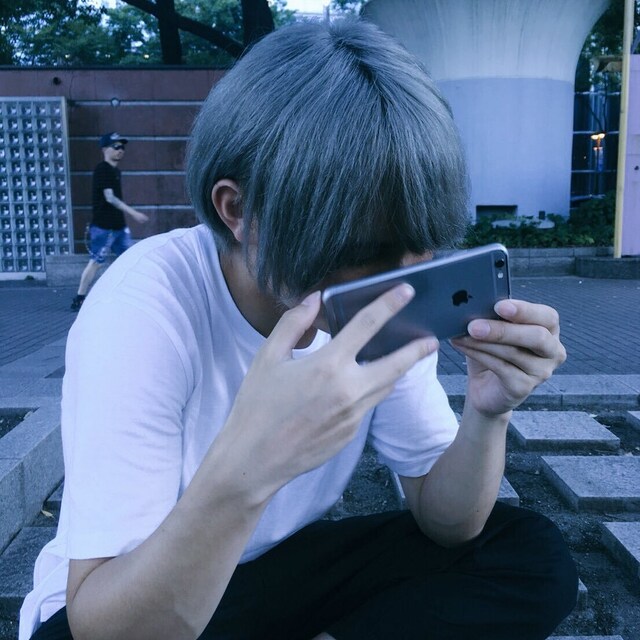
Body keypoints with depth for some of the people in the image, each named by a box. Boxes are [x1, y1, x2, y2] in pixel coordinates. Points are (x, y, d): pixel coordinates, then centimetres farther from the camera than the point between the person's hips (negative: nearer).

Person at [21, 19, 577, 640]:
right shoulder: (144, 307, -29)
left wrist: (487, 414, -26)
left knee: (535, 556, -10)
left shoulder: (382, 307, -13)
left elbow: (446, 522, -6)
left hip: (287, 568, 5)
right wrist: (244, 469, -47)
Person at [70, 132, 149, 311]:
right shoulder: (102, 169, -12)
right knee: (96, 261, -4)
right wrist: (133, 213, -25)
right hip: (103, 226, -9)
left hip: (118, 225, 9)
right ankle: (79, 299, 5)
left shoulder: (115, 170, 14)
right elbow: (109, 197, -21)